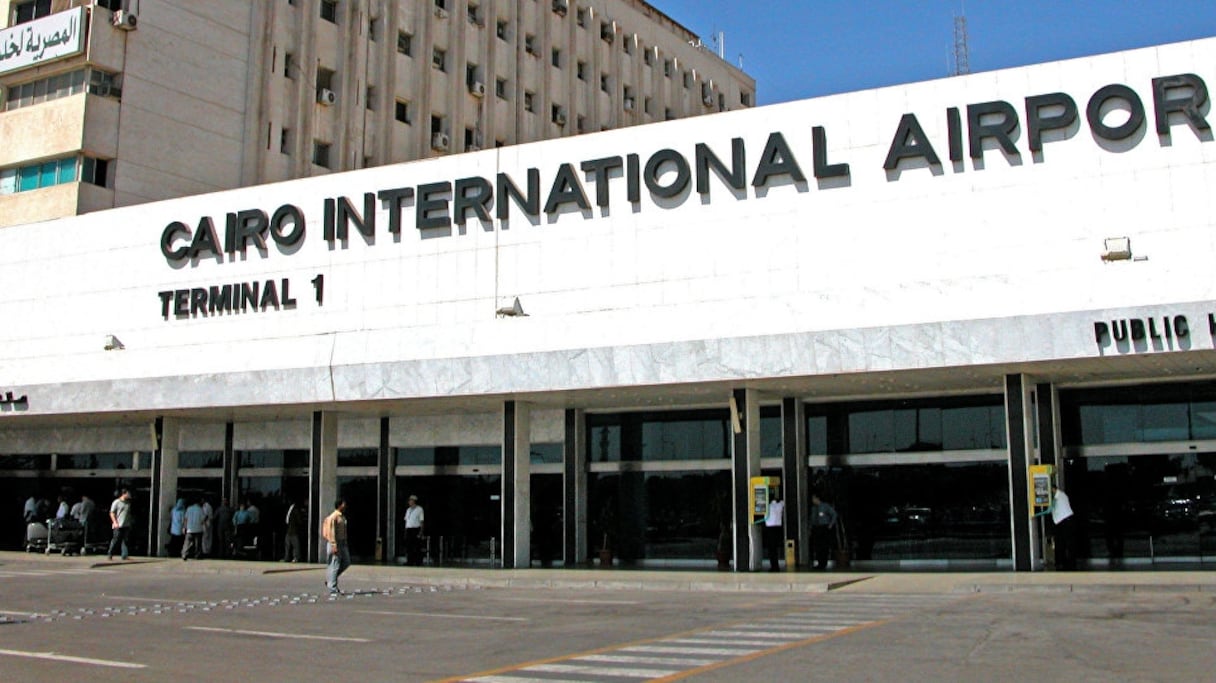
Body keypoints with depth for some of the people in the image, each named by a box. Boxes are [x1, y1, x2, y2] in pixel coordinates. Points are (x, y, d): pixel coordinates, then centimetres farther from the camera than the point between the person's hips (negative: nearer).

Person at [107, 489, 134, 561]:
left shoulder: (128, 503, 15)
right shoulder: (116, 502, -3)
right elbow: (112, 513, -5)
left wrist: (130, 522, 17)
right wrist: (115, 522, -14)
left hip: (126, 525, 6)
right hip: (118, 525, -6)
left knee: (125, 540, 4)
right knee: (116, 540, -5)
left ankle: (124, 555, 5)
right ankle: (110, 555, 4)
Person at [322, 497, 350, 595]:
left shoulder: (342, 516, 15)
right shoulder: (333, 517, -14)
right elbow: (331, 532, -19)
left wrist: (345, 543, 19)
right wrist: (334, 546, -24)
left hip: (343, 543, 9)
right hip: (335, 543, -9)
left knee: (346, 562, 9)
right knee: (335, 565, -6)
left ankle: (329, 579, 20)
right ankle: (333, 589, 0)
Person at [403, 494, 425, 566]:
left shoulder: (419, 509, -3)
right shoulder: (408, 510, 16)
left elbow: (422, 521, -6)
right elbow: (406, 520, 17)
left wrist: (420, 533, -14)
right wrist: (406, 531, 10)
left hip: (416, 529, -6)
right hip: (408, 529, 6)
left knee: (417, 548, -4)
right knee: (409, 547, 3)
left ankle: (418, 563, -1)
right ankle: (410, 562, 8)